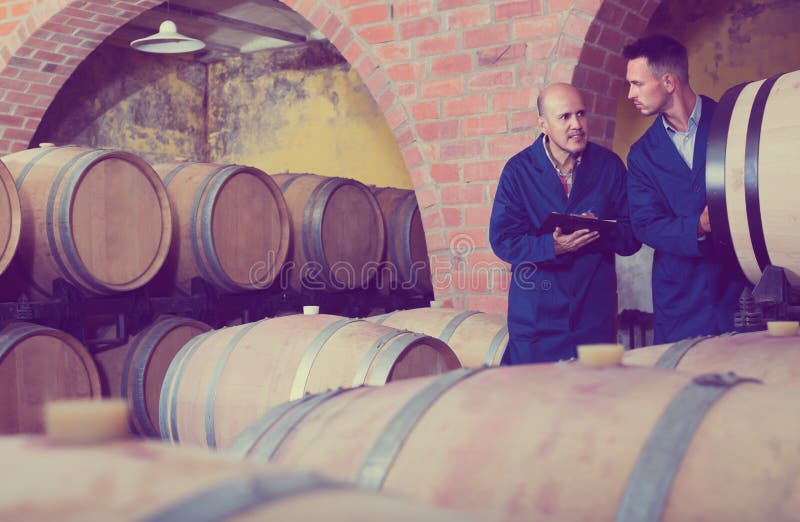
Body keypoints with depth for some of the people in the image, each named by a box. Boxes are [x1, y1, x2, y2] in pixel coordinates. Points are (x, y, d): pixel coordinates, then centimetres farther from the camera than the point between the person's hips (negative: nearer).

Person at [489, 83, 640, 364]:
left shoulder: (609, 165, 2)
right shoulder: (518, 170, -2)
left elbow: (631, 237, 2)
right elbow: (502, 240, -8)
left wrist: (601, 231, -19)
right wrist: (552, 246, -23)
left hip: (595, 308, 2)